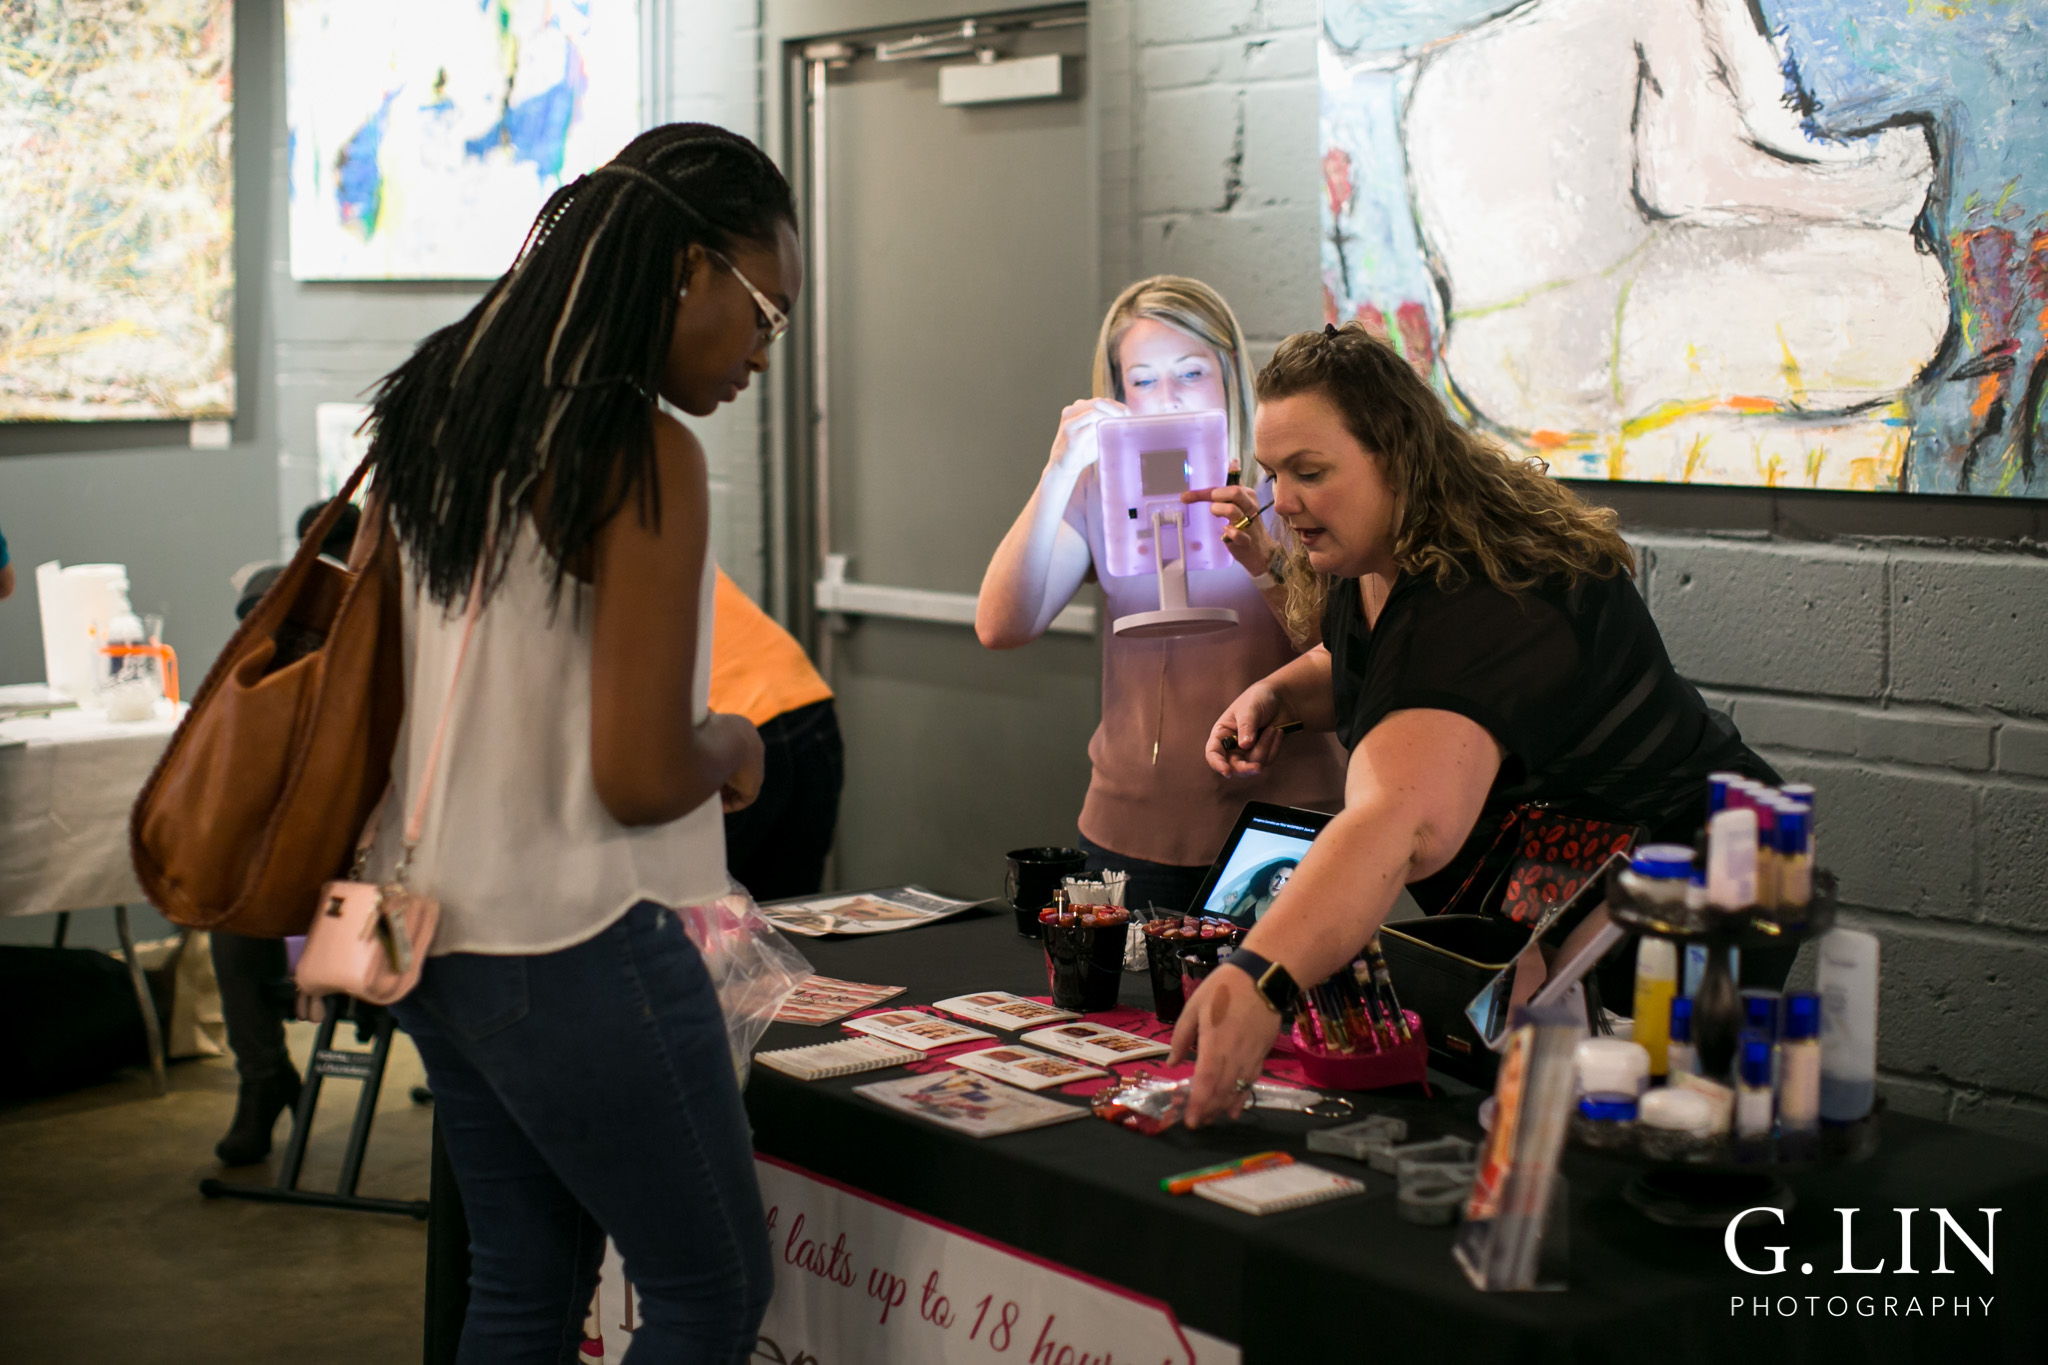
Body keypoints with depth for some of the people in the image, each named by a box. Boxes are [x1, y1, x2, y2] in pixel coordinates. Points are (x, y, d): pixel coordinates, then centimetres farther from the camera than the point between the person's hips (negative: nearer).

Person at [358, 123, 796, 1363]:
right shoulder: (646, 459, -19)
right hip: (575, 946, -8)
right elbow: (643, 777, -22)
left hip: (438, 924, 9)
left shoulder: (440, 415, 6)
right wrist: (734, 749, -1)